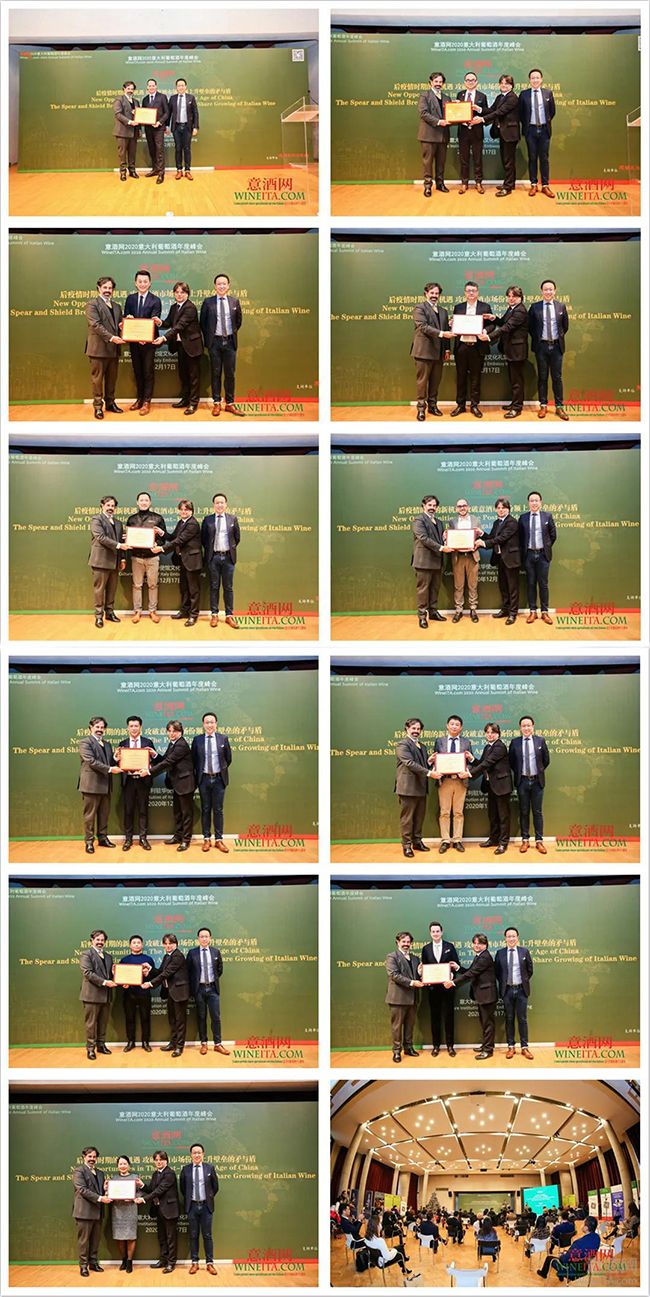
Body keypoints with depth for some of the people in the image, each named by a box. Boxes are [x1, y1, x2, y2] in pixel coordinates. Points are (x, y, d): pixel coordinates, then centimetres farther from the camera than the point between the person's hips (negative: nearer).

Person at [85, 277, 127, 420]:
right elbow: (95, 325, -15)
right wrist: (111, 337, -23)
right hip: (98, 348, -6)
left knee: (112, 378, 11)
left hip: (113, 348, 6)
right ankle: (98, 406, 4)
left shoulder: (117, 306, 19)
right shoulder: (92, 304, -4)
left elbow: (119, 325, 23)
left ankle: (110, 403, 21)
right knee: (97, 378, -1)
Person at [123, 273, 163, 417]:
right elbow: (126, 317, 6)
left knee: (148, 371, 1)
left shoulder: (155, 301, -7)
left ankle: (146, 402, 5)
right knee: (137, 371, 13)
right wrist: (128, 318, -20)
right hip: (133, 340, 4)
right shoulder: (130, 298, 7)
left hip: (148, 341, -4)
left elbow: (154, 322, -12)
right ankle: (139, 398, 23)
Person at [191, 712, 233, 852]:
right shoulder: (197, 740, 1)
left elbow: (228, 759, 9)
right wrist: (197, 774, 4)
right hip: (204, 779, 0)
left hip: (219, 779, 0)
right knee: (205, 810, 6)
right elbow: (193, 759, 7)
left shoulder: (223, 738, 1)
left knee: (218, 810, 3)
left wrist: (222, 770, 9)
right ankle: (206, 839, 11)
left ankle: (219, 840, 7)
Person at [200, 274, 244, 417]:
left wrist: (233, 333, 8)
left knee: (230, 374, 3)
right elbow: (203, 322, 8)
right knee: (216, 373, 4)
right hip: (214, 342, -1)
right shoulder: (208, 302, -1)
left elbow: (238, 321, 15)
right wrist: (207, 338, 4)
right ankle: (216, 403, 10)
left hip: (230, 341, 1)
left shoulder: (235, 301, 4)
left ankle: (230, 404, 10)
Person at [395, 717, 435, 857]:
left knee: (419, 817, 11)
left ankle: (417, 841, 21)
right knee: (407, 817, -3)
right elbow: (410, 763, -19)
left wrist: (430, 761, -2)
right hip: (408, 787, -8)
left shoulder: (422, 746, 20)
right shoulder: (403, 745, -8)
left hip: (421, 787, 8)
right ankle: (406, 845, 2)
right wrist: (428, 772, -24)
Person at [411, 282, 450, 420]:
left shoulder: (443, 311, 19)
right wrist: (440, 333, -24)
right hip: (424, 350, -6)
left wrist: (447, 348, 10)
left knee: (436, 381, 9)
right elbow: (422, 326, -16)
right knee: (422, 380, -3)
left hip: (439, 352, 6)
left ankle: (432, 405, 18)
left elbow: (446, 331, 19)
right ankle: (421, 408, 1)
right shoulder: (420, 308, -3)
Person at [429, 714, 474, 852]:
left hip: (460, 780, 0)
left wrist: (467, 772, -15)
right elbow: (435, 760, 7)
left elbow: (471, 762, 5)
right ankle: (445, 841, 5)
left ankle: (457, 840, 9)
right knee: (444, 812, 1)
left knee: (458, 812, 3)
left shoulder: (466, 742, 9)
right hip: (444, 780, 0)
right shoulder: (440, 741, 9)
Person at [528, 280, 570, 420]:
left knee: (557, 377, 3)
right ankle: (543, 405, 12)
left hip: (556, 346, 1)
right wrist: (536, 338, 3)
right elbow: (530, 326, 8)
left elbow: (565, 326, 13)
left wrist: (560, 337, 7)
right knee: (542, 377, 5)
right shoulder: (534, 307, 0)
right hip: (541, 346, 0)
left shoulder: (561, 306, 3)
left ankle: (559, 407, 7)